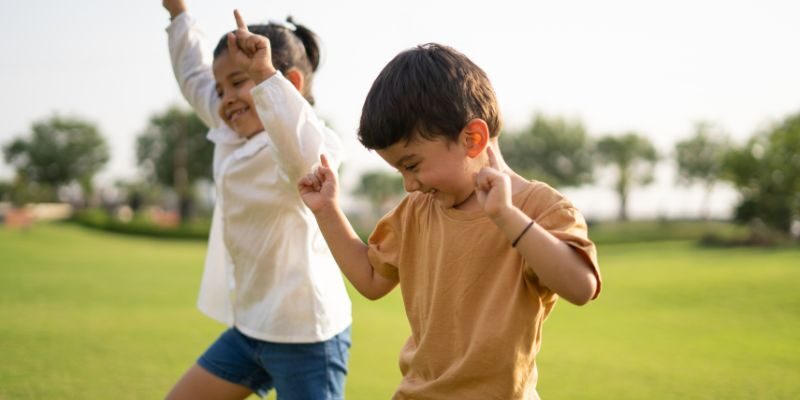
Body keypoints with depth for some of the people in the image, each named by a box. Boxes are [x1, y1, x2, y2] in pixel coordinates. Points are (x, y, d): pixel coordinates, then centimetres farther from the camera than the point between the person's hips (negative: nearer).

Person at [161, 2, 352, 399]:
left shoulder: (300, 143, -20)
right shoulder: (233, 138, 7)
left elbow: (306, 155, -47)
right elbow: (195, 79, 26)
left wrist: (264, 75, -48)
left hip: (304, 333, -10)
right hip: (248, 326, 10)